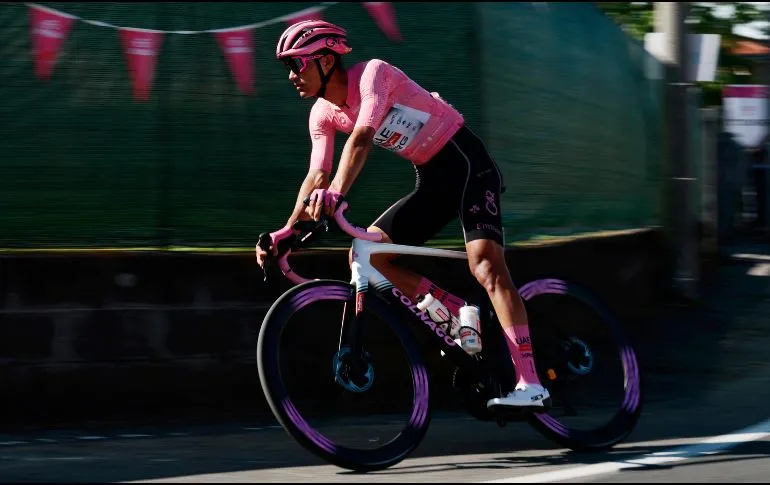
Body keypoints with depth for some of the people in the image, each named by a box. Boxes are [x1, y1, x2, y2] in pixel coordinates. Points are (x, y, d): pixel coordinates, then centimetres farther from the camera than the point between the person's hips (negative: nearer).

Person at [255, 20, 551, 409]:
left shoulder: (372, 73, -20)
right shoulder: (323, 114, 2)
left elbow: (362, 138, -36)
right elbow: (317, 176, -4)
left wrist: (335, 193, -49)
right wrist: (288, 230, -17)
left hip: (468, 164, -8)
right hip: (432, 180, 8)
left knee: (485, 263, -25)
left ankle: (531, 386, -32)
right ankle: (462, 318, 3)